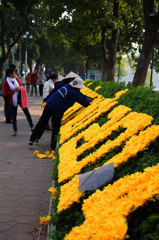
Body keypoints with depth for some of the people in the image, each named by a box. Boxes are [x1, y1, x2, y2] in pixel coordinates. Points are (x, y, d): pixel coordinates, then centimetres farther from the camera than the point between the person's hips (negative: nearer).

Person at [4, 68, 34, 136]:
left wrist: (20, 88, -9)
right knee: (14, 116, 3)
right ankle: (15, 131, 12)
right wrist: (14, 90, -21)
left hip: (20, 99, 4)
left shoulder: (16, 79, 5)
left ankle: (32, 127, 15)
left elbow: (21, 86, 15)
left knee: (27, 113, 4)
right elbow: (6, 93, -11)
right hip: (13, 101, -4)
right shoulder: (6, 83, -9)